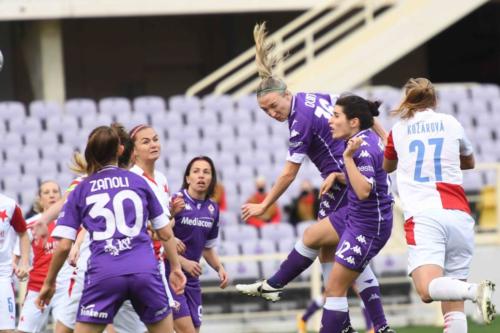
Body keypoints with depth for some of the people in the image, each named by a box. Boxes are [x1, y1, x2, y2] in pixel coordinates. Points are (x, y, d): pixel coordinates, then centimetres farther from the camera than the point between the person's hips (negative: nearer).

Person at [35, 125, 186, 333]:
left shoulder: (80, 191, 10)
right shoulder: (139, 182, 13)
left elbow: (64, 246, 5)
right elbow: (165, 233, 15)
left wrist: (49, 283, 16)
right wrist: (175, 267, 27)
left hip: (103, 275, -1)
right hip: (145, 270, 1)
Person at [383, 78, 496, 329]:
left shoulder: (399, 130, 14)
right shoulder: (451, 124, 16)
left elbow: (387, 166, 35)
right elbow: (469, 163, 35)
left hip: (423, 216, -3)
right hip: (458, 214, 3)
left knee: (427, 290, -21)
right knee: (454, 309, 3)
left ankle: (477, 290, -46)